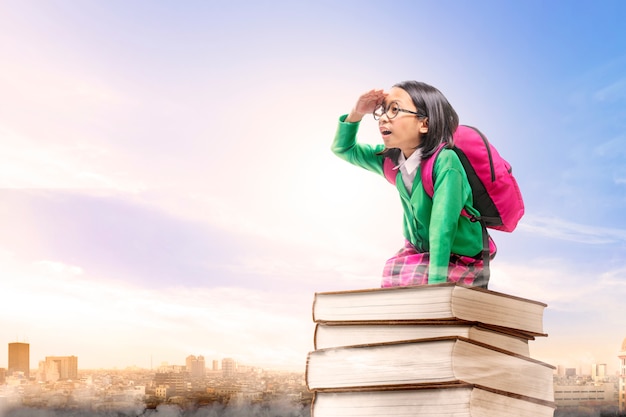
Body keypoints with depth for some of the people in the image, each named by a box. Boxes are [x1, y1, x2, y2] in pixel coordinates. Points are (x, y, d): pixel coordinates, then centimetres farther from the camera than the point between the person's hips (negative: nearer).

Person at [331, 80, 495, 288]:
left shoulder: (445, 162, -27)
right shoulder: (391, 159, -6)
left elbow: (442, 228, -32)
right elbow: (343, 149, 8)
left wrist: (435, 283, -36)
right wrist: (357, 113, -11)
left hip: (459, 262, -7)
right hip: (419, 251, 7)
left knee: (392, 277, -22)